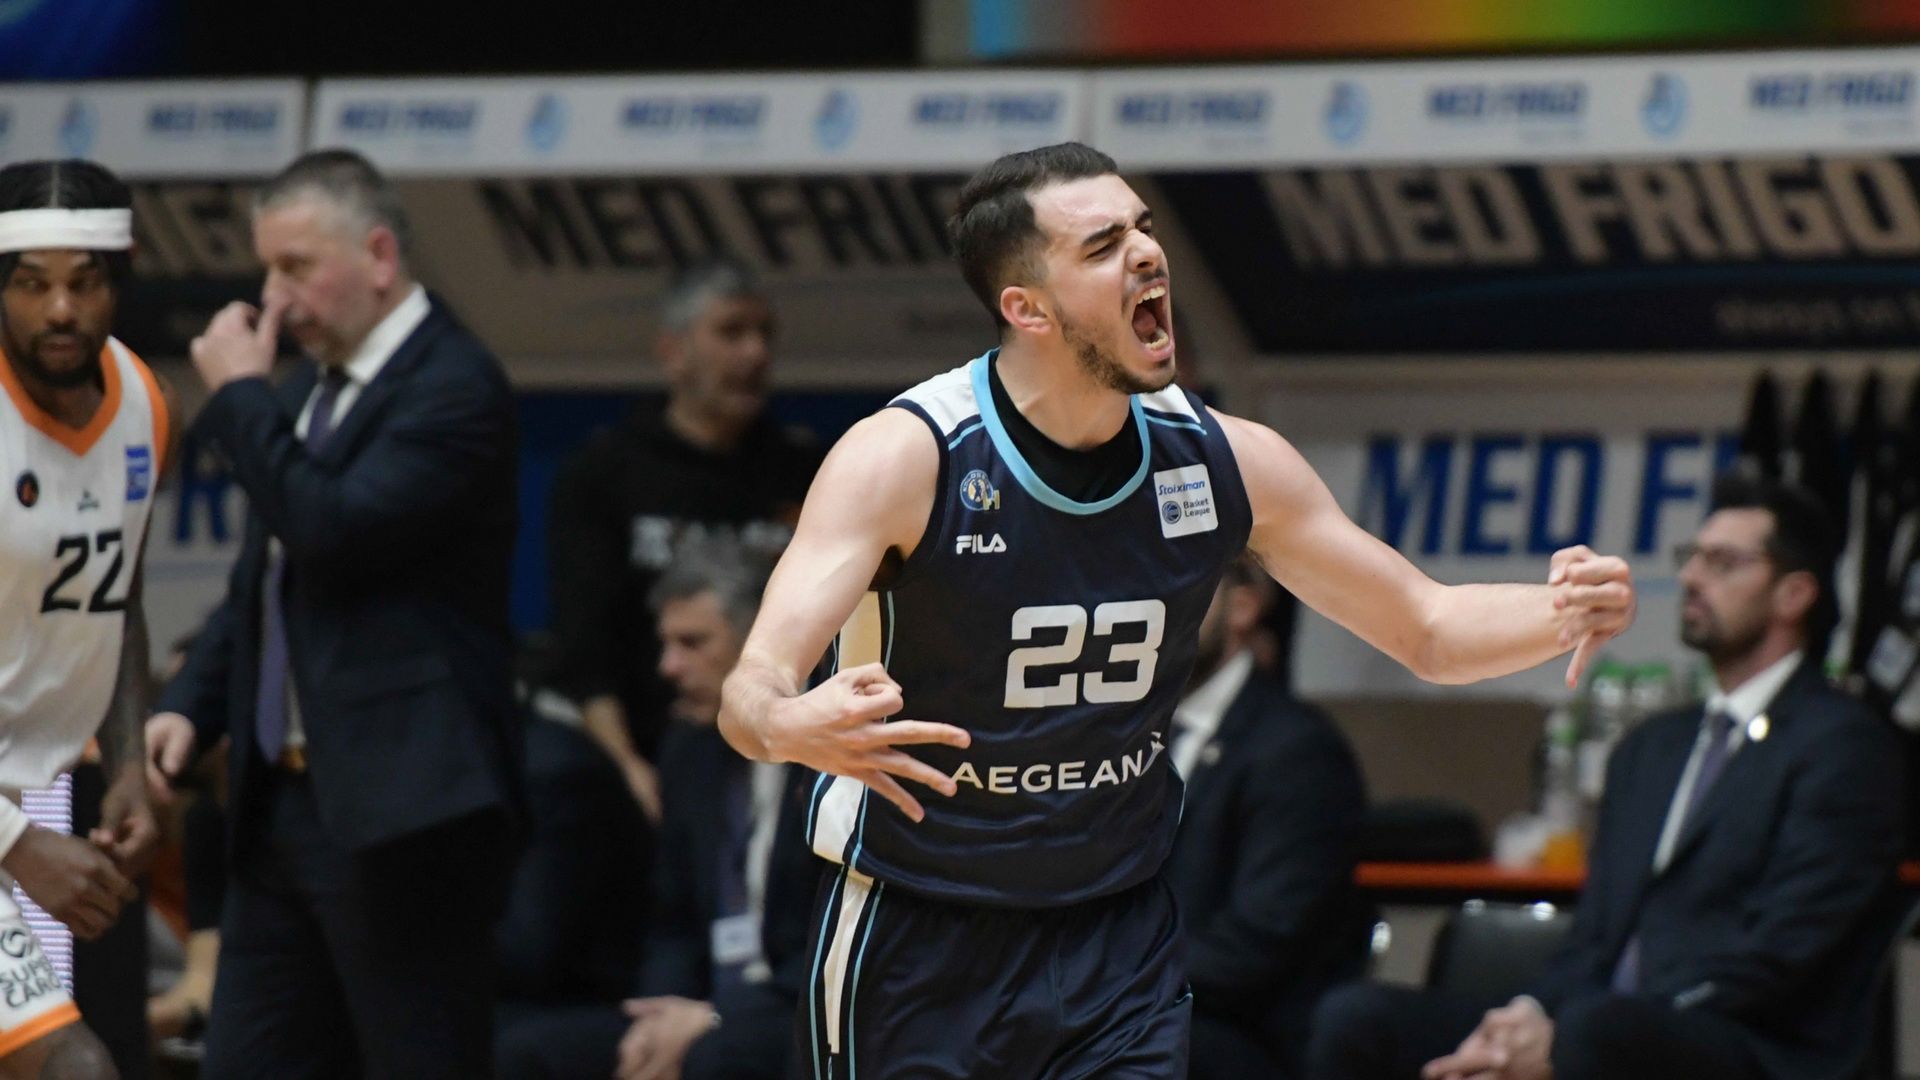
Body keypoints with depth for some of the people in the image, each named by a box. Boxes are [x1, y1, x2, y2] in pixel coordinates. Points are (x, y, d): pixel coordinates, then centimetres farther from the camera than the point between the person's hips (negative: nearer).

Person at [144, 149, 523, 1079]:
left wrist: (238, 397, -13)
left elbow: (337, 530, -24)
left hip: (400, 816, -9)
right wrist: (190, 706, 7)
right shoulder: (304, 395, 16)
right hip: (283, 803, 9)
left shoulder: (455, 385, -11)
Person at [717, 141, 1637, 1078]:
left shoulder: (1223, 463, -6)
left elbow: (1427, 630, 5)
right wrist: (793, 727, -56)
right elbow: (751, 691, -30)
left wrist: (1559, 617, -17)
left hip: (1117, 937, 3)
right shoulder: (903, 458, -20)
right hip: (912, 938, -3)